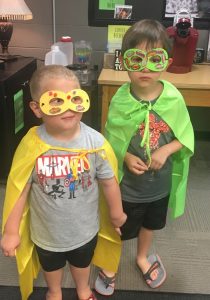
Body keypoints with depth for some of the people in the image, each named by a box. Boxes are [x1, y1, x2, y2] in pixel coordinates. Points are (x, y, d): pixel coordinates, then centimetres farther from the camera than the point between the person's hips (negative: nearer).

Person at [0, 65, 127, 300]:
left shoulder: (95, 141, -24)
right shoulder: (31, 145, -26)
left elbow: (108, 181, -10)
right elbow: (19, 190, -15)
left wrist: (116, 214, 3)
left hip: (84, 228, 1)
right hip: (47, 231, 0)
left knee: (82, 263, 31)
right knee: (51, 266, 31)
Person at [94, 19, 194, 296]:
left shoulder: (174, 98, -17)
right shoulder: (120, 100, -20)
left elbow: (186, 137, -6)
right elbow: (110, 140, -8)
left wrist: (166, 151, -22)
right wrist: (125, 157, -24)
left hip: (161, 182, 3)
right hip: (127, 183, -2)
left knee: (150, 223, 28)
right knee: (118, 229, 20)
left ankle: (143, 256, 59)